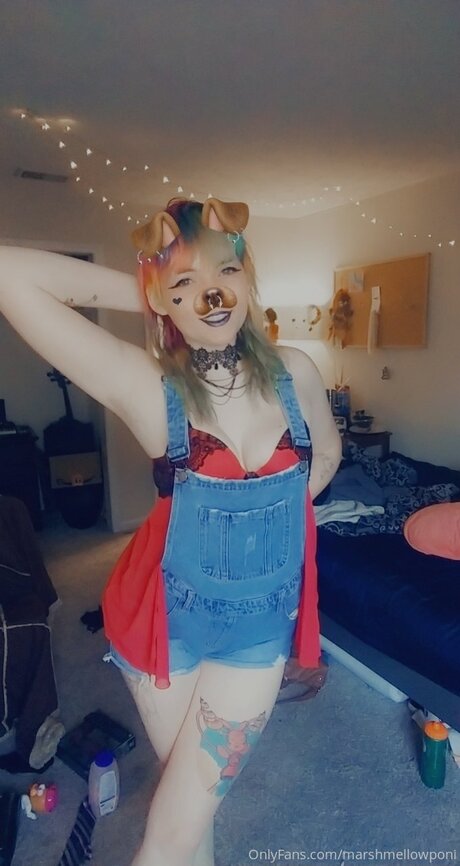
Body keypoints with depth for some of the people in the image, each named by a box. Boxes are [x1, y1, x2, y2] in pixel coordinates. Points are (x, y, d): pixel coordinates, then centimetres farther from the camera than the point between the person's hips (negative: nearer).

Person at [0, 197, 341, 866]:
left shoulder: (295, 372, -8)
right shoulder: (146, 387, -20)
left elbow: (327, 452, 12)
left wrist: (270, 519, 4)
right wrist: (146, 294, -17)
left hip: (262, 622, 2)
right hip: (170, 616, -2)